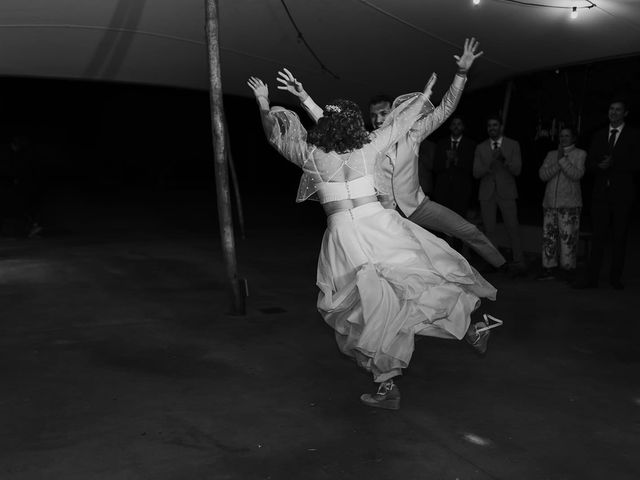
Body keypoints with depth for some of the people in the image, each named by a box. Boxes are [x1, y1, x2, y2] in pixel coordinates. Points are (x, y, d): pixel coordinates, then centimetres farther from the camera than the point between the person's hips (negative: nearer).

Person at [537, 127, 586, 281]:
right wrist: (557, 164, -8)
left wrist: (563, 160, -10)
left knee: (568, 238, -7)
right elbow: (542, 174, 5)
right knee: (548, 236, 1)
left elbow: (577, 175, -9)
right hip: (550, 203, 4)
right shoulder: (551, 154, 18)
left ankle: (568, 269, 1)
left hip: (569, 204, -4)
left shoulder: (580, 154, 6)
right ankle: (549, 269, 7)